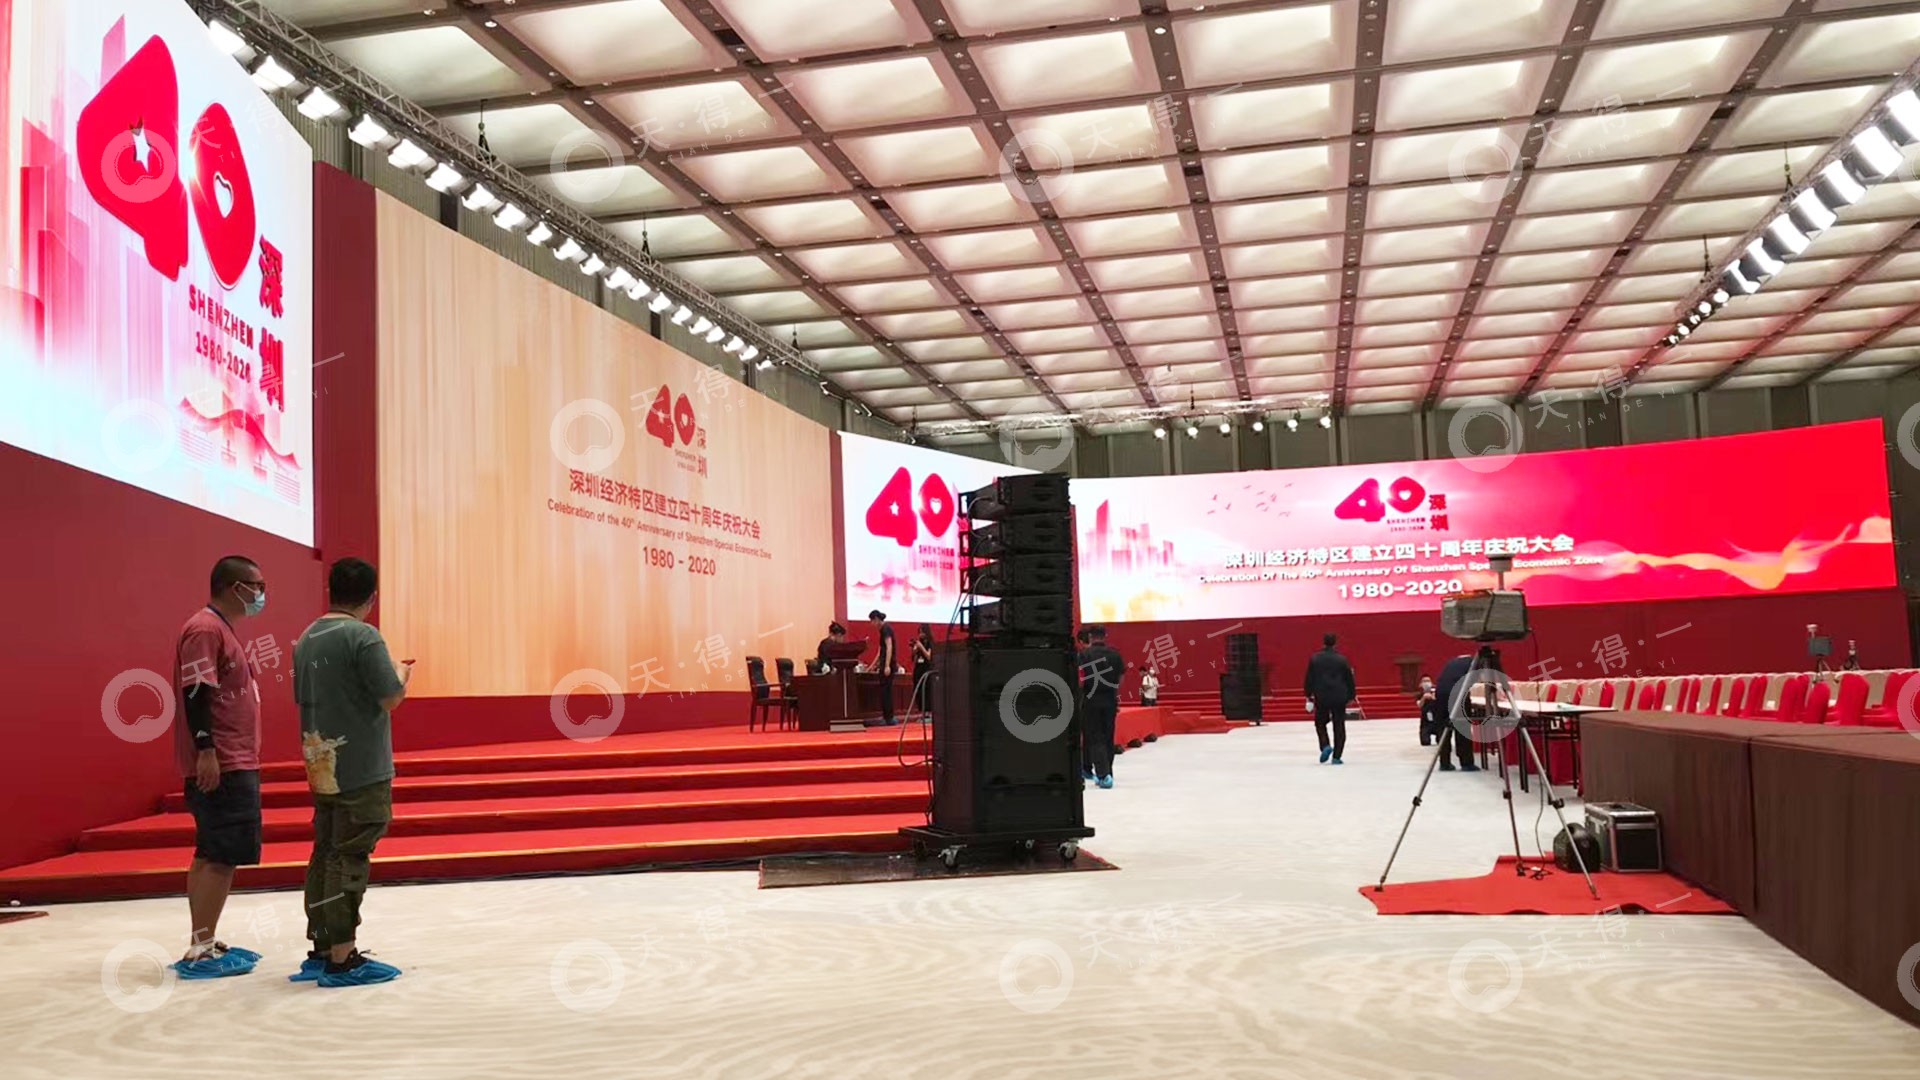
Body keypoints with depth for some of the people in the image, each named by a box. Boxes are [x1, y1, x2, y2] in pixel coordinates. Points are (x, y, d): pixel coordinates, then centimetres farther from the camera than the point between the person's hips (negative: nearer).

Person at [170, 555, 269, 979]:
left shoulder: (224, 630, 18)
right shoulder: (205, 629, -13)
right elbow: (195, 693, -20)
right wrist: (206, 751, -25)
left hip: (233, 764, 11)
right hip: (220, 766, -11)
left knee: (211, 855, 12)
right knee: (222, 857, -9)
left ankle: (205, 943, 18)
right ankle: (201, 951, -7)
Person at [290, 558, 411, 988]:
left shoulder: (307, 639, 9)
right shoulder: (364, 637, -15)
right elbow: (391, 698, -17)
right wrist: (402, 673, 5)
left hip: (320, 769, 7)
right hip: (361, 771, -7)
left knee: (325, 855, 13)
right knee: (348, 860, -4)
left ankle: (321, 951, 19)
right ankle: (342, 959, 0)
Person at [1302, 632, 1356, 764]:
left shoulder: (1314, 659, 0)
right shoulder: (1342, 659, -1)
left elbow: (1309, 678, 1)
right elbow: (1349, 679, 3)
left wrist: (1309, 695, 8)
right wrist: (1350, 696, 13)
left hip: (1321, 698, 0)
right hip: (1339, 698, 0)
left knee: (1320, 723, 18)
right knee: (1339, 727, 5)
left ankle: (1325, 746, -7)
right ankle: (1336, 757, 3)